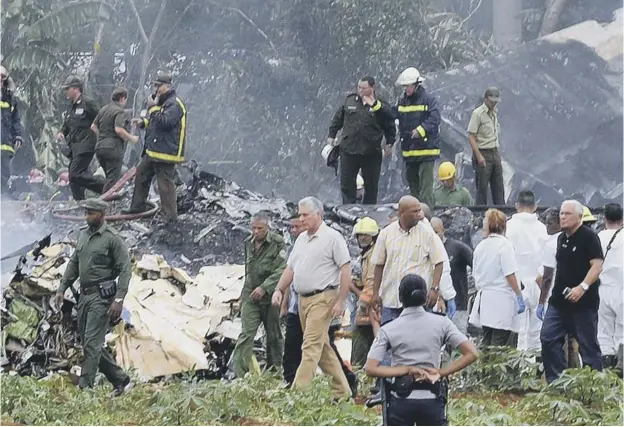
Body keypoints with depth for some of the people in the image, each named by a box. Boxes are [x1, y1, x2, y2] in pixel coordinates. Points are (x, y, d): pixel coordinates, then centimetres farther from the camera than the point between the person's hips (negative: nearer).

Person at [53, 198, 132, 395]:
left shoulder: (112, 238, -10)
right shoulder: (83, 234, 12)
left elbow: (125, 269, -12)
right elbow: (74, 263, 20)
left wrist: (119, 299, -19)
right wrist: (62, 289, 14)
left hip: (101, 296, -8)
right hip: (84, 295, 8)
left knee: (92, 343, -12)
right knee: (90, 344, 11)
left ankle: (84, 386, -12)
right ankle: (121, 380, 21)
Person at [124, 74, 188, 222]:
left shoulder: (174, 104, -14)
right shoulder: (164, 102, 21)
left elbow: (165, 122, -27)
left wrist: (153, 108, -20)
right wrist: (143, 122, 16)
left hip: (166, 152, -11)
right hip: (153, 151, 11)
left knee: (165, 182, -10)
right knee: (141, 173, 19)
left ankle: (170, 215, -6)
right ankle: (138, 206, 30)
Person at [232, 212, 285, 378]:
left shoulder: (277, 244, -10)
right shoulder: (248, 243, 10)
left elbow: (281, 270, -17)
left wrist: (264, 288, -23)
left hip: (270, 296, -4)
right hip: (251, 296, 4)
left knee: (273, 336, 8)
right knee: (246, 334, -9)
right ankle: (240, 373, -15)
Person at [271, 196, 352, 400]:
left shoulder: (332, 237, -8)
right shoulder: (301, 239, 16)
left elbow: (346, 270, -10)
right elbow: (290, 268, 20)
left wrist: (340, 301, -15)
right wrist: (279, 289, 4)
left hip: (322, 298, -9)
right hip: (303, 299, 9)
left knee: (311, 347, -13)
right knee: (322, 347, 12)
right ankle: (342, 391, 19)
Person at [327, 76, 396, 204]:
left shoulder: (381, 106, -3)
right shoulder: (350, 100, 5)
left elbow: (390, 126, 4)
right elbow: (338, 119, 17)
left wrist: (389, 143, -2)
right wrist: (331, 135, 14)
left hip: (371, 152, -2)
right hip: (348, 150, 2)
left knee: (371, 184, 5)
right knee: (346, 184, 3)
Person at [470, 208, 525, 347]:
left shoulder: (480, 246, 10)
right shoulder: (504, 245, -9)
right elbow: (510, 275, -14)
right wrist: (519, 296, -8)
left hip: (484, 298, 7)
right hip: (502, 298, -7)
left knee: (487, 345, 11)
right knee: (500, 346, -7)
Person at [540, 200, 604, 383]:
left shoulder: (588, 237, -11)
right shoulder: (561, 238, 13)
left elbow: (597, 265, -18)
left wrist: (583, 287, -27)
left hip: (583, 302, -8)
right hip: (559, 299, 8)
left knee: (588, 344, -1)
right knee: (548, 338, 0)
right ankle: (554, 381, 4)